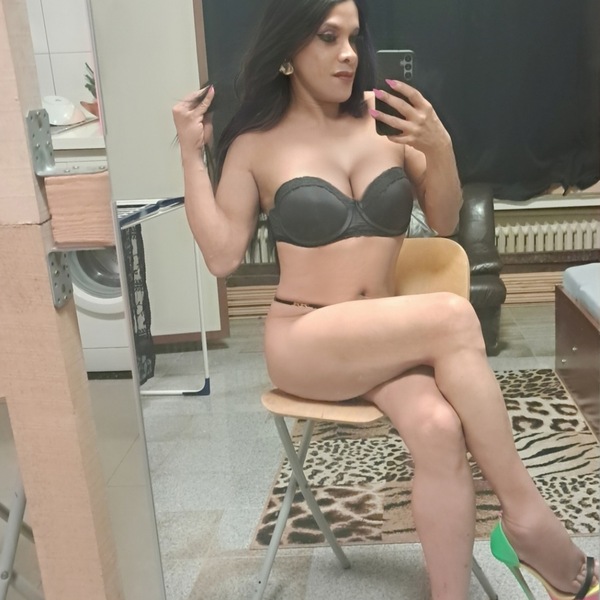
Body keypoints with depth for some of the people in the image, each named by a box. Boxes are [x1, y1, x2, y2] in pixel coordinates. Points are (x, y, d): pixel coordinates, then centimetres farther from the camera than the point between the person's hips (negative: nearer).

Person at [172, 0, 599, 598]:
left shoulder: (385, 118, 5)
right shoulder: (255, 144, 1)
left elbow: (444, 222, 9)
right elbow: (221, 255, -4)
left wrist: (440, 149, -9)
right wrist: (191, 154, -7)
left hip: (385, 337, 3)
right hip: (302, 341, -3)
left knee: (439, 428, -30)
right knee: (452, 317, -28)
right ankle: (524, 513, -17)